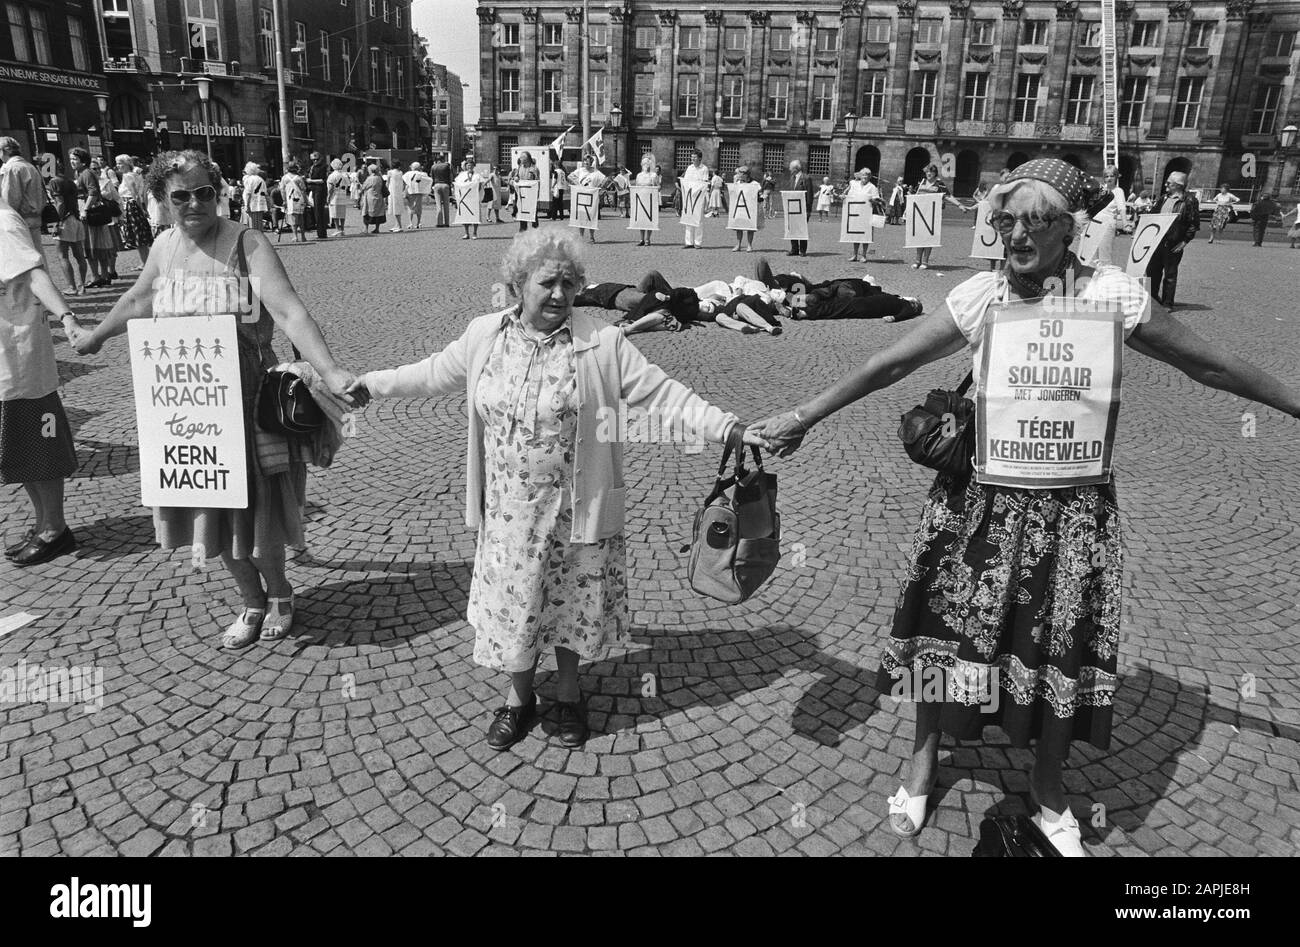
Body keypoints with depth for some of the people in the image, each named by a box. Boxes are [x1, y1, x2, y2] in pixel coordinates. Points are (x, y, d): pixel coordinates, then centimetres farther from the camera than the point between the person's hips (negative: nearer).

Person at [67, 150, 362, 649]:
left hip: (246, 397, -5)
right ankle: (253, 602, 33)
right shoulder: (165, 247, 4)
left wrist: (330, 371, -43)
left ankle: (279, 592, 33)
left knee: (253, 507, 6)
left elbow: (289, 311, -28)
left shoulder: (247, 244, -14)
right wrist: (94, 336, 38)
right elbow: (137, 300, 23)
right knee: (212, 512, 13)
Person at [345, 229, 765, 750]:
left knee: (572, 603, 13)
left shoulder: (602, 344, -10)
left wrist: (731, 429, -18)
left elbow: (663, 394, -10)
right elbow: (432, 374, 16)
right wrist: (371, 383, 22)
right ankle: (520, 695, 38)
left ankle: (568, 691, 40)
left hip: (576, 508, -2)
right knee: (510, 605, 12)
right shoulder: (484, 335, 0)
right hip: (508, 510, 2)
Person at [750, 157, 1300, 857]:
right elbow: (889, 364, -5)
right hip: (979, 495, 1)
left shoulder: (1112, 294, -10)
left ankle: (1048, 787, 38)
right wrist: (801, 418, -4)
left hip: (1071, 508, 0)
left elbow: (1207, 365, 2)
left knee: (1060, 647, 10)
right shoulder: (982, 295, -7)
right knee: (951, 625, 10)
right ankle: (924, 760, 36)